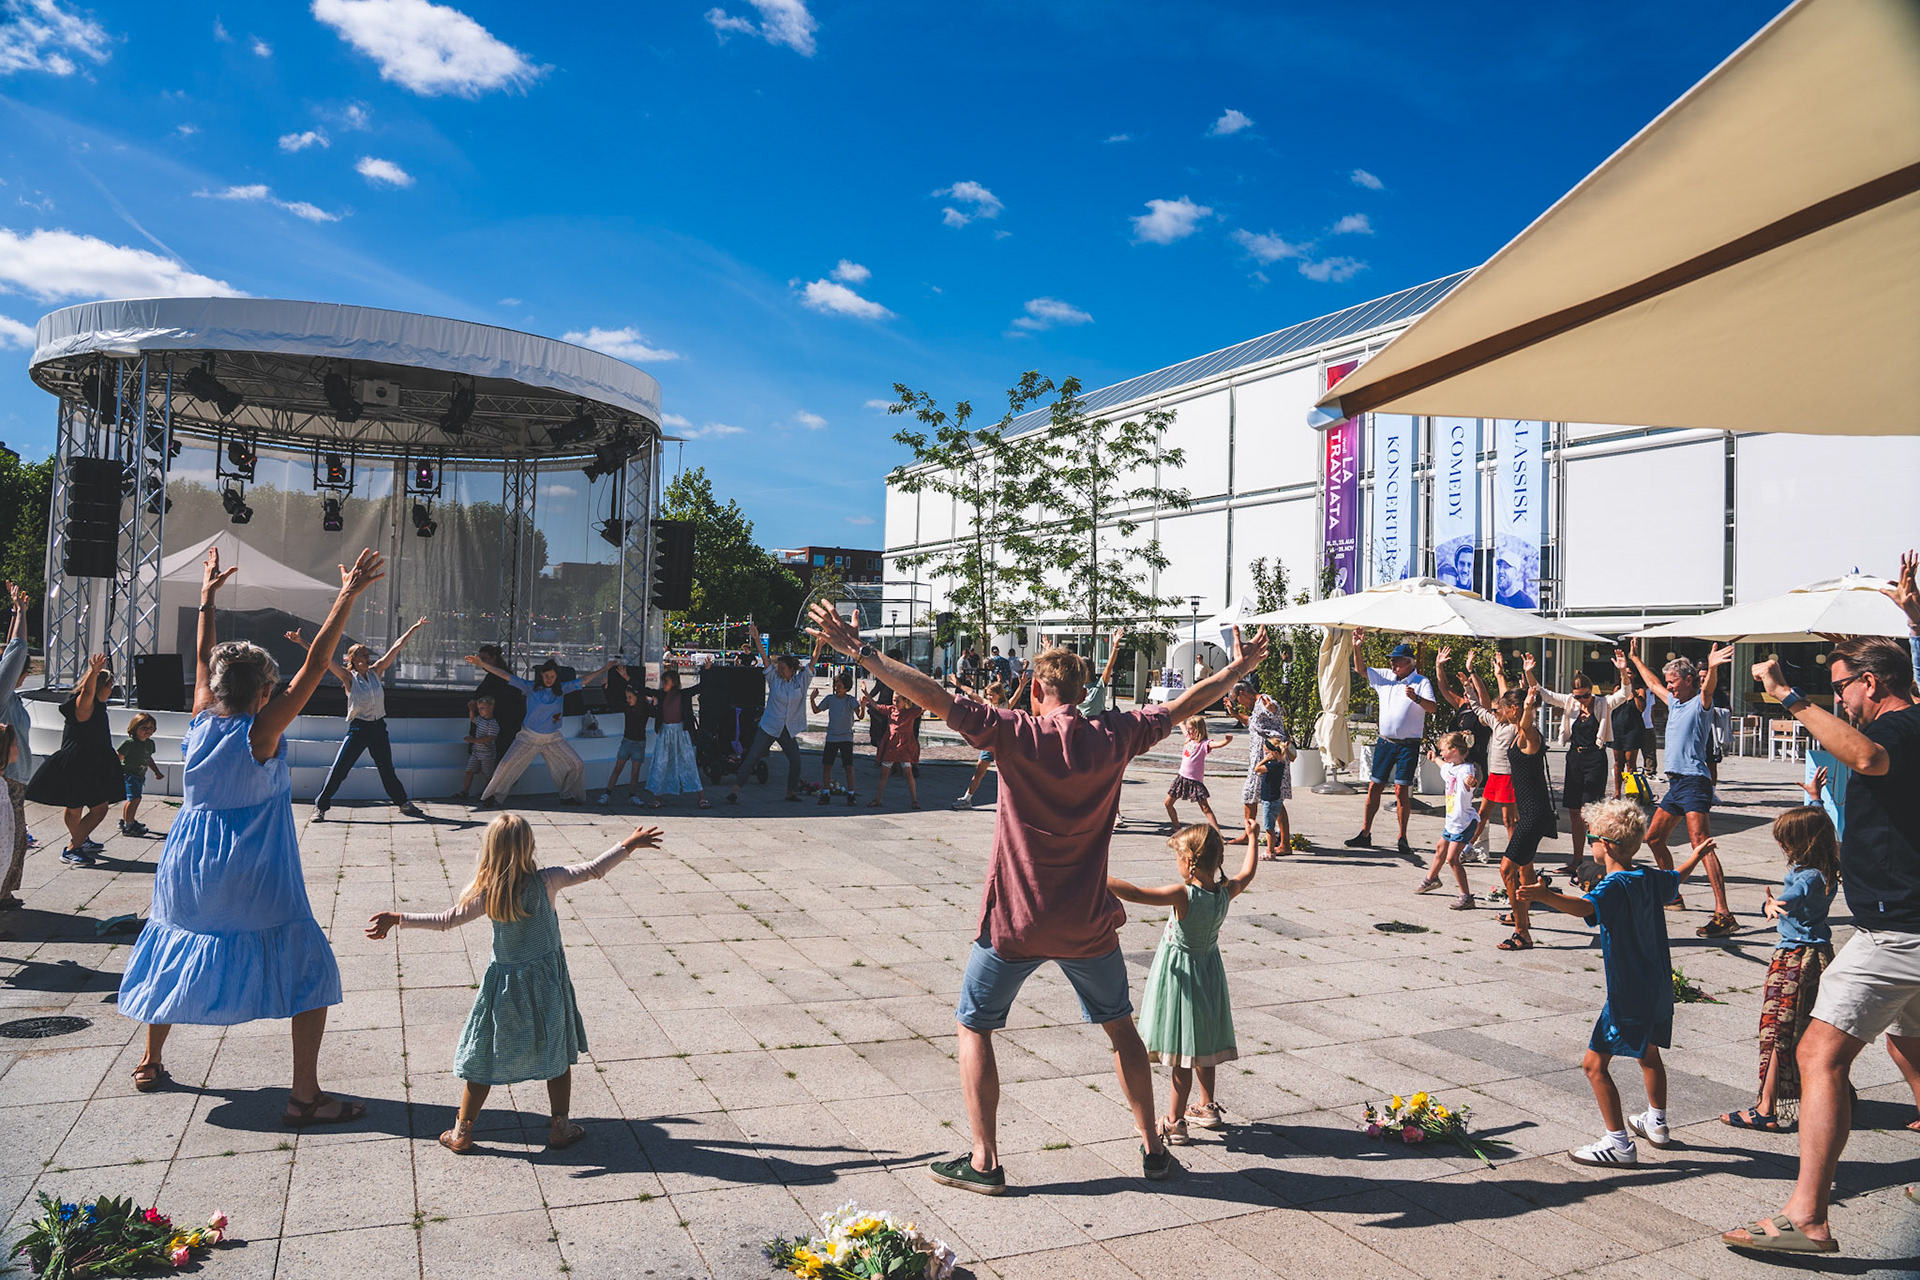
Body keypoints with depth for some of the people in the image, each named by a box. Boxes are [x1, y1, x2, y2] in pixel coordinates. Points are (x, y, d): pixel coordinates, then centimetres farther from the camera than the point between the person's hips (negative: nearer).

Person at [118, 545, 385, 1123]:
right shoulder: (259, 732, -15)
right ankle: (305, 1095, -2)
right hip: (257, 888, -6)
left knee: (172, 959, 29)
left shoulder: (200, 723, -1)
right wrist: (348, 596, -22)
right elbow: (315, 665, -21)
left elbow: (204, 661, 14)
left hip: (186, 877, 6)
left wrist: (207, 597, 24)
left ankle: (150, 1063, 43)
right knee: (311, 972, 1)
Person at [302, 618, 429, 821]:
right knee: (338, 770, -4)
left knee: (387, 770, 14)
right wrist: (301, 642, -24)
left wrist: (414, 628, 10)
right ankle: (321, 806, 6)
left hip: (378, 728, 4)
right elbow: (325, 659, -15)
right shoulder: (349, 677, -5)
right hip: (358, 728, -4)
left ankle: (404, 803, 24)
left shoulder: (375, 671, 5)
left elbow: (396, 647, 6)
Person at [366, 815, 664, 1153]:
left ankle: (462, 1132, 23)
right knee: (558, 1054, 14)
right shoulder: (546, 881, -15)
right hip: (547, 981, -1)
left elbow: (445, 919, -7)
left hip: (505, 985, 1)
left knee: (483, 1060, 14)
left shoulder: (486, 893, -12)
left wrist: (398, 918, 4)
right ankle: (561, 1127, 21)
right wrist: (629, 845, -1)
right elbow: (593, 870, -11)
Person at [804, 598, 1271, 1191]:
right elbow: (1184, 704, 8)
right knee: (1120, 1026, 22)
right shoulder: (1113, 736, -4)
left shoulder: (1015, 732, -13)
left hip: (1014, 921, -3)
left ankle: (984, 1162, 15)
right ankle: (1152, 1148, 29)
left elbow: (937, 698, -19)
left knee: (973, 1028, 14)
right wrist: (1241, 667, 23)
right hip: (1088, 922, 3)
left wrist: (861, 652, -17)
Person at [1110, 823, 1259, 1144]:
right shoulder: (1225, 892, -9)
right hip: (1209, 972, 7)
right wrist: (1253, 838, 28)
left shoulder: (1183, 895, -28)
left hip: (1180, 976, -7)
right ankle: (1207, 1107, 37)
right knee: (1202, 1046, 22)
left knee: (1182, 1055, 2)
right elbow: (1247, 873, 13)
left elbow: (1134, 894, -36)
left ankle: (1174, 1123, 10)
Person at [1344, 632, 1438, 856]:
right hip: (1385, 742, 4)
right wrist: (1356, 647, 0)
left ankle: (1402, 838, 5)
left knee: (1402, 790, -5)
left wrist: (1416, 698, -34)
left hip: (1408, 745, -4)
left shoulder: (1421, 682, -4)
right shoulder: (1385, 676, 9)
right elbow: (1361, 670, 15)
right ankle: (1365, 834, 11)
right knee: (1374, 787, 4)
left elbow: (1433, 707, -15)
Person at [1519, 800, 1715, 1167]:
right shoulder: (1650, 878, 4)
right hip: (1659, 988, 9)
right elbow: (1677, 878, 28)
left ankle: (1619, 1143, -3)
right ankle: (1657, 1123, 45)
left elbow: (1584, 906, -42)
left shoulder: (1615, 885, -20)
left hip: (1628, 995, -9)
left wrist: (1546, 897, -59)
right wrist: (1696, 856, 49)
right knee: (1649, 1053, 28)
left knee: (1594, 1063, -4)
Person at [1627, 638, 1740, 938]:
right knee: (1653, 837, 17)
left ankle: (1724, 915, -25)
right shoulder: (1675, 701, 18)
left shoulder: (1701, 702, -5)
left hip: (1694, 782, -10)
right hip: (1675, 782, 10)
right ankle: (1673, 896, 32)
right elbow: (1653, 683, 36)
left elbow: (1708, 688, -28)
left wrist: (1712, 668, -48)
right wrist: (1635, 659, 44)